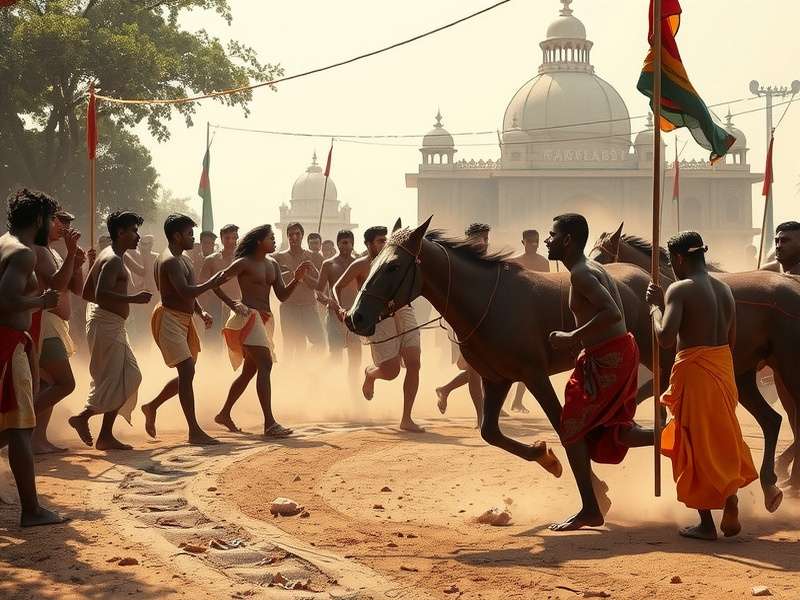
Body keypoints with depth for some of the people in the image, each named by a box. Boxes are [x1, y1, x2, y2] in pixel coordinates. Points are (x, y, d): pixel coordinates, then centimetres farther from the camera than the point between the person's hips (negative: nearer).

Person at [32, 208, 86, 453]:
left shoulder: (52, 253, 20)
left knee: (48, 386, 8)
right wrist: (71, 253, -21)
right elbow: (57, 283, -22)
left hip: (54, 327, 10)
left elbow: (77, 289, 16)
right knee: (65, 383, -14)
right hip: (44, 323, -10)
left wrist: (77, 265, 0)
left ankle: (39, 438, 7)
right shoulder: (37, 250, -10)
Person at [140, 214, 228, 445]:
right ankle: (194, 431, -14)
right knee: (187, 372, -14)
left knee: (187, 374, 14)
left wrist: (201, 312, 7)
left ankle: (152, 407, 31)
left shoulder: (184, 260, 17)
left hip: (184, 320, 10)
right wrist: (213, 283, -20)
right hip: (169, 319, -10)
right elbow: (185, 292, -27)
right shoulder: (170, 261, -16)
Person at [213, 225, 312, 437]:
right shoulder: (244, 263, -7)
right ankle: (269, 423, -24)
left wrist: (297, 278, -4)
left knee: (249, 370, 15)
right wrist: (232, 304, -16)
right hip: (248, 317, -9)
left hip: (265, 319, 9)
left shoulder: (272, 265, 15)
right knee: (265, 364, -19)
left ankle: (224, 414, 29)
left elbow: (282, 296, 10)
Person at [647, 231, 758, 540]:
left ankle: (706, 523, 10)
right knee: (723, 441, 19)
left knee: (696, 446, 5)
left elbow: (665, 338, -23)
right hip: (724, 368, 6)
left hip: (693, 371, -6)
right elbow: (731, 338, 12)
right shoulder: (724, 289, 8)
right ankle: (731, 511, 16)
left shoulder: (680, 289, -14)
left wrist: (655, 306, -9)